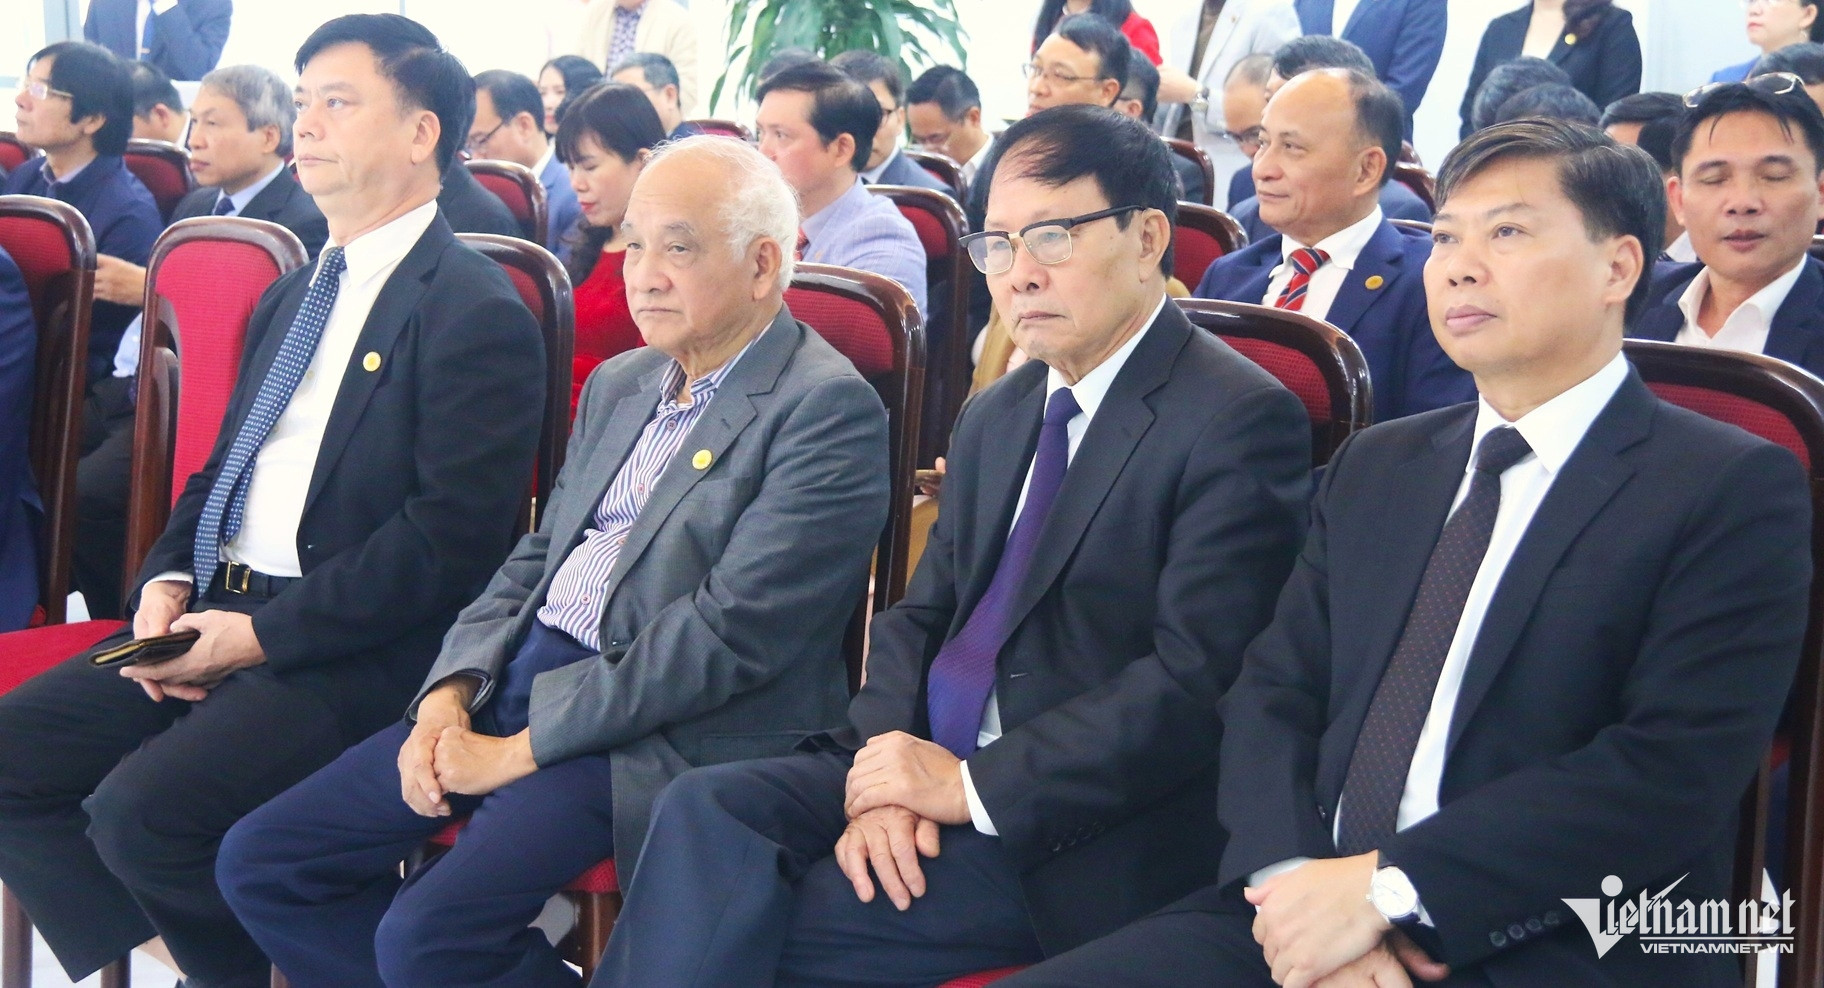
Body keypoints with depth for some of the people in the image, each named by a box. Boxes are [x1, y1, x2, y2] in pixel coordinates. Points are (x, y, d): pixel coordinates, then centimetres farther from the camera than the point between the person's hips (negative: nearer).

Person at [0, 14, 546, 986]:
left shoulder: (476, 313, -10)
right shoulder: (290, 296, 19)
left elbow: (451, 542, -17)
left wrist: (261, 636, -17)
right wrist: (166, 582, 2)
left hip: (351, 653, -9)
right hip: (217, 610, 9)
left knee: (141, 812, -25)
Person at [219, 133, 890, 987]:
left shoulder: (829, 409, -11)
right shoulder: (618, 385, 17)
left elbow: (729, 631, -18)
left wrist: (524, 748, -15)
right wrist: (450, 692, -1)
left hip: (657, 736, -8)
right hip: (513, 684, 9)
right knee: (259, 862, 2)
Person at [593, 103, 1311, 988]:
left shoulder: (1242, 420, -11)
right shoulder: (995, 417, 16)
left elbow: (1195, 680, -18)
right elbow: (919, 615, 14)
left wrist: (973, 785, -18)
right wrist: (889, 764, -7)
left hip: (1081, 839, -7)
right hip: (934, 762, 7)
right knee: (705, 811, -17)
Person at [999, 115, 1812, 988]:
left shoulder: (1734, 489, -2)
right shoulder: (1375, 467, 17)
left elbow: (1672, 773, -13)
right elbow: (1272, 692, 9)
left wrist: (1385, 886, -17)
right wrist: (1294, 876, -10)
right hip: (1310, 913, 6)